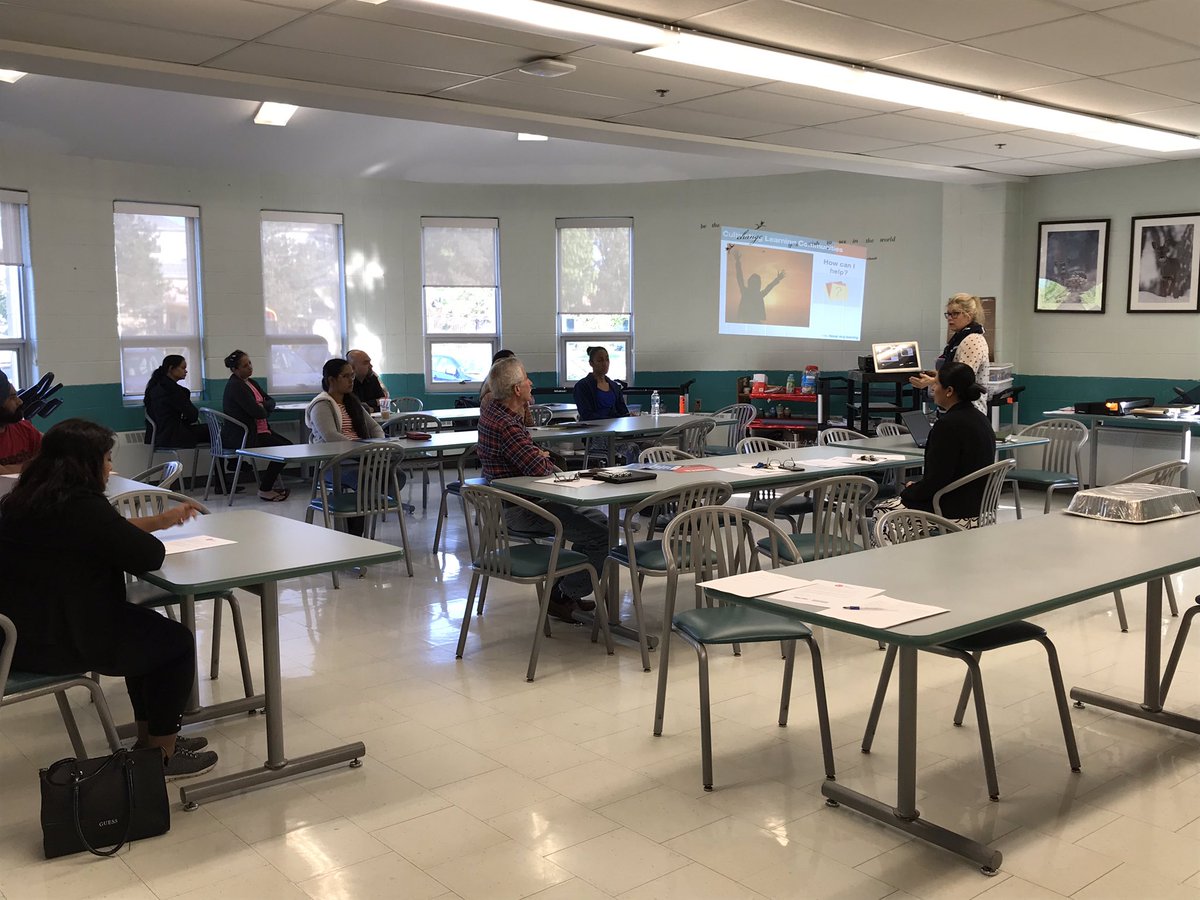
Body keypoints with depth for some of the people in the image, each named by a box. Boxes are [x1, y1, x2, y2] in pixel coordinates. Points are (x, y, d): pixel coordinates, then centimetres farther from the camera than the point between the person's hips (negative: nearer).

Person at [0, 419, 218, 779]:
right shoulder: (82, 507, -23)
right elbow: (150, 556, -18)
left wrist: (158, 520, 23)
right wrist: (151, 534, 3)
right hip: (66, 640, -10)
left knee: (148, 627, 28)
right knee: (176, 641, 10)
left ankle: (149, 737, 35)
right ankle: (161, 754, 18)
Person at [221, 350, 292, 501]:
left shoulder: (250, 383, 15)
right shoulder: (235, 386, -17)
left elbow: (271, 401, 13)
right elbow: (257, 412, -23)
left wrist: (262, 406, -10)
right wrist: (263, 409, 0)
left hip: (259, 431, 10)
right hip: (242, 437, -10)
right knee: (284, 449, -15)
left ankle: (267, 482, 14)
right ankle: (265, 489, -3)